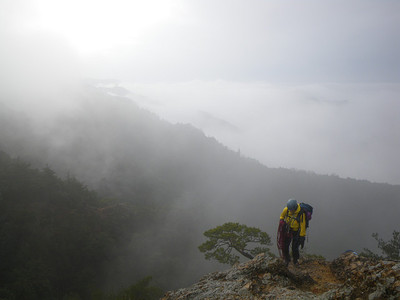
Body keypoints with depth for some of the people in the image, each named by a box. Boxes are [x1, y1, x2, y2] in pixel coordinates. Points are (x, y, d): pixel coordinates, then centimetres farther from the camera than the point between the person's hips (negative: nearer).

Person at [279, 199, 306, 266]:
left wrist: (302, 238, -17)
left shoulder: (301, 213, -28)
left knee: (295, 249, -3)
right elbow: (282, 216, 8)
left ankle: (295, 262, 25)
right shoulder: (287, 209, -17)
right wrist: (281, 221, -11)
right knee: (284, 246, 5)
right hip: (288, 230, 4)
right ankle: (286, 260, 29)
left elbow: (303, 226, -19)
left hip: (297, 232, -4)